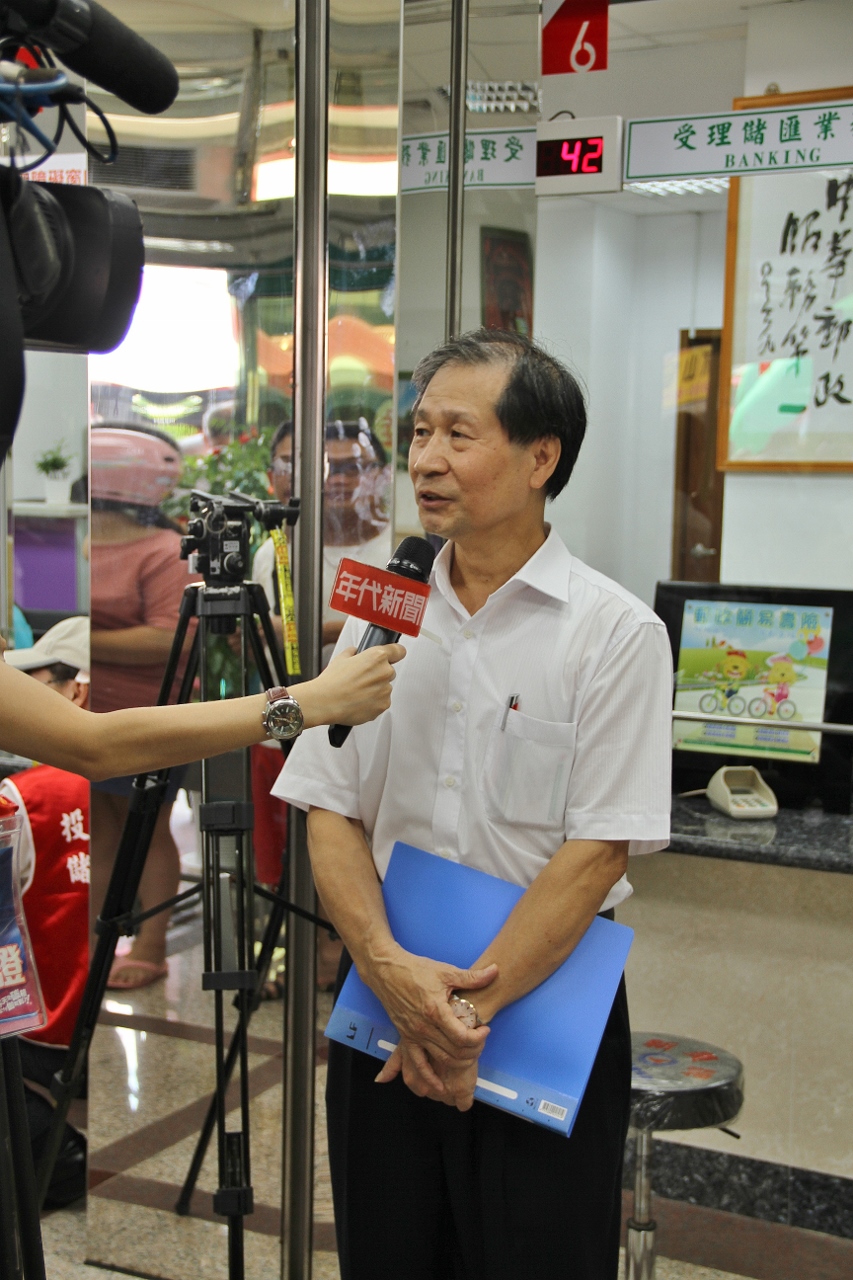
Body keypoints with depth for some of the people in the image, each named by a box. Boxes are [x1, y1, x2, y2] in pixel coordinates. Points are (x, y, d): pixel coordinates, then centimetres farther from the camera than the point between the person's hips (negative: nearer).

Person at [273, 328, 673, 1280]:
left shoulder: (615, 633, -9)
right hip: (382, 996, 4)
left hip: (544, 1003, -3)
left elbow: (595, 853, -14)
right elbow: (330, 815, 1)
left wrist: (472, 1005, -17)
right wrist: (390, 968, -14)